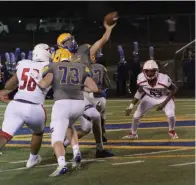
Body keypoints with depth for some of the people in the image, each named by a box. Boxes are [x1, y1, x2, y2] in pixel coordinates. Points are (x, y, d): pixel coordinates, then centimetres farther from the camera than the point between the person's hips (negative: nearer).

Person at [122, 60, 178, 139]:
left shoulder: (163, 79, -36)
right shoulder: (141, 78, -26)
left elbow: (174, 89, -17)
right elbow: (140, 91, -7)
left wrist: (164, 103, -21)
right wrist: (130, 107, -11)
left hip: (164, 98, -3)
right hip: (149, 97, 3)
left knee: (171, 115, -22)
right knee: (136, 115, -3)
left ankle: (172, 131, 11)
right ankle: (133, 134, 24)